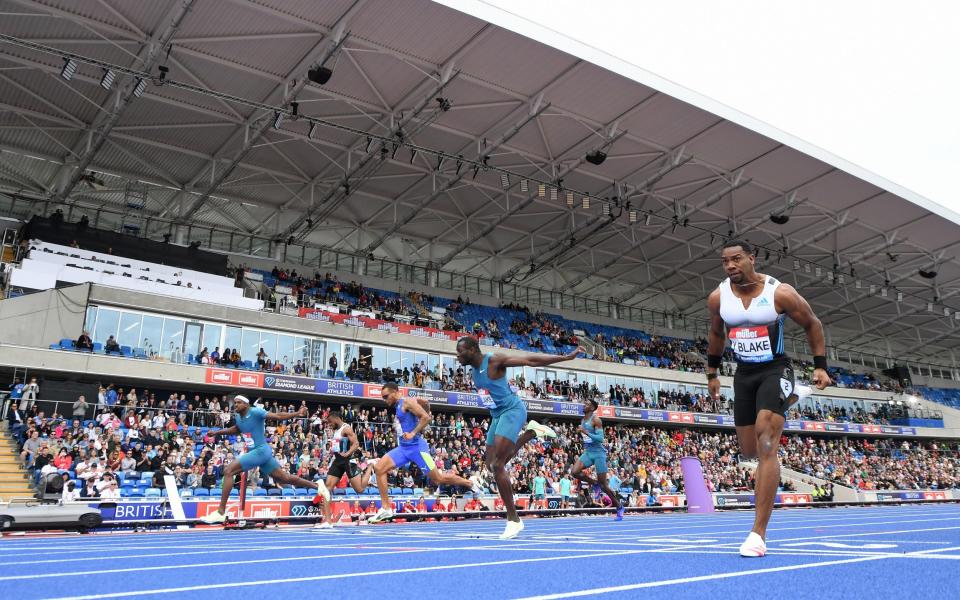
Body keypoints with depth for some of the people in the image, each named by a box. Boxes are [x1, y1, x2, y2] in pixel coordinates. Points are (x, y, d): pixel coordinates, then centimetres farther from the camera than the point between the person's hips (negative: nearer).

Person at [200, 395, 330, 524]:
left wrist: (297, 414, -28)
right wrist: (216, 432, 31)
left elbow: (277, 416, -17)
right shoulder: (239, 418, 13)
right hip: (254, 451, 9)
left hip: (260, 450, -9)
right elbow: (236, 429, 35)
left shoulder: (255, 411, -12)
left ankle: (220, 512, -13)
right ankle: (317, 485, 21)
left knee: (228, 471, -15)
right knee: (284, 478, 10)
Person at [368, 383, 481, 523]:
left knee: (438, 479, -1)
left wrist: (413, 433, -25)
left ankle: (469, 483, 21)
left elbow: (426, 417, -19)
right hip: (403, 447, 8)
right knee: (379, 468, -8)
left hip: (416, 446, -8)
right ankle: (385, 509, -6)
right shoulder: (398, 407, 16)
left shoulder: (407, 402, -10)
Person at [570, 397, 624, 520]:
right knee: (575, 472, -18)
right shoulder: (583, 420, 11)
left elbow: (600, 438, -21)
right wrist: (580, 434, 8)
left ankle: (619, 506, 19)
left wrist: (586, 432, -27)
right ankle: (595, 483, 8)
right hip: (587, 452, 7)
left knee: (603, 483, -1)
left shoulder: (595, 420, -13)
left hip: (598, 452, -7)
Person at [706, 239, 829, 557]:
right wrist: (712, 373, 18)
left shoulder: (780, 293, -14)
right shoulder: (717, 298, -4)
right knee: (750, 452, 11)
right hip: (744, 374, 5)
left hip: (775, 370, -5)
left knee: (766, 447, -19)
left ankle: (759, 534, -16)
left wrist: (820, 366, -2)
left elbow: (812, 324, 2)